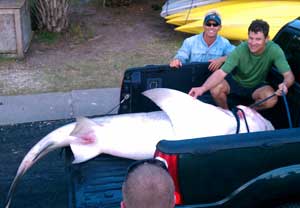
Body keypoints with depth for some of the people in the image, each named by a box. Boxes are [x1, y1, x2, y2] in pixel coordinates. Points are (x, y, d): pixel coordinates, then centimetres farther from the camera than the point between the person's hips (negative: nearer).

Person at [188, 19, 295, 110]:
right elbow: (221, 73, -33)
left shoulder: (274, 50, -25)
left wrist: (285, 84, -52)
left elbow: (289, 75, -26)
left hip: (257, 86, 1)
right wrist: (202, 88, -50)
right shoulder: (240, 50, -27)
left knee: (272, 99, -31)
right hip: (235, 81, 0)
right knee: (215, 88, -30)